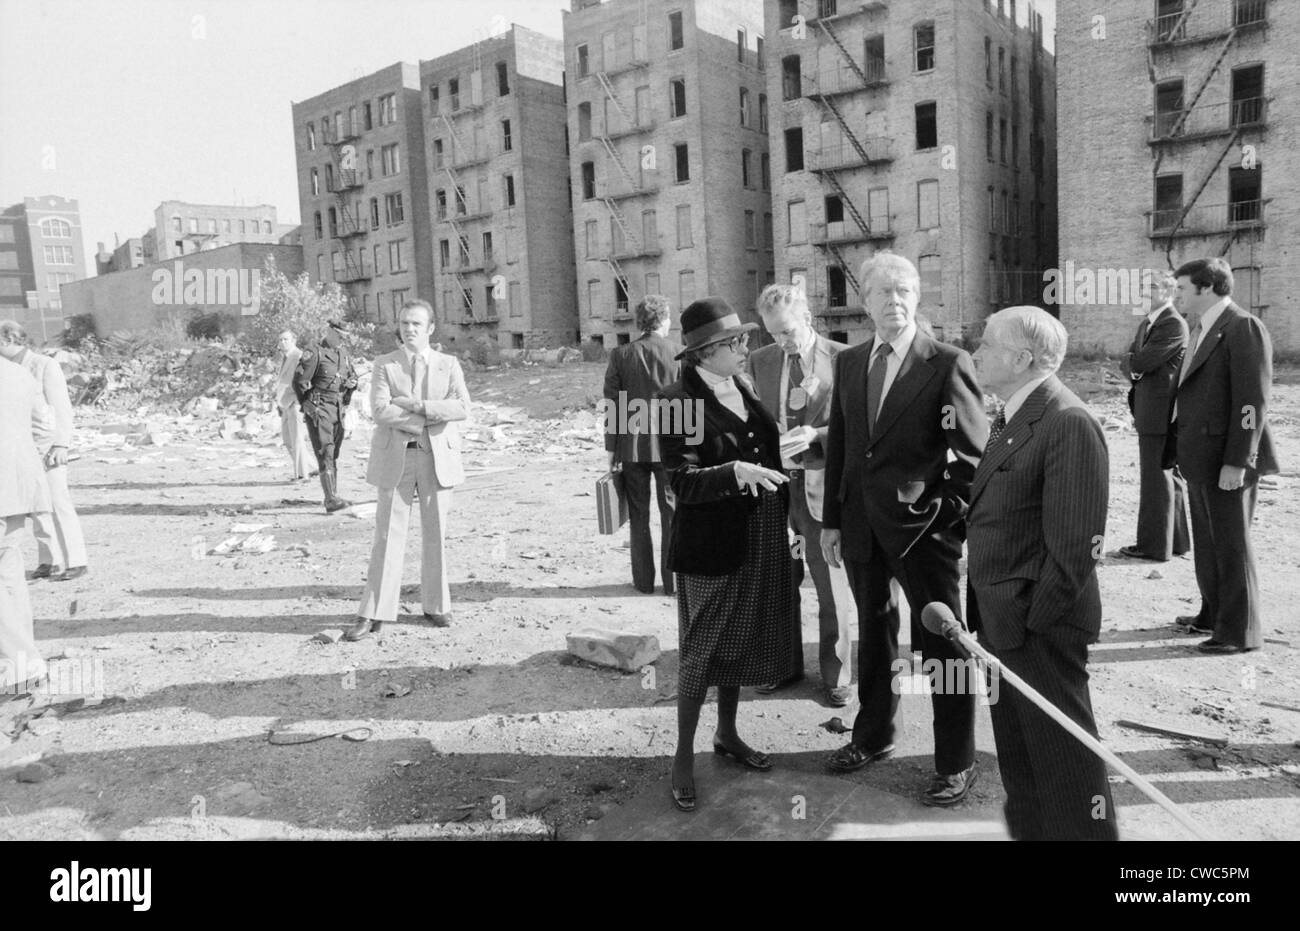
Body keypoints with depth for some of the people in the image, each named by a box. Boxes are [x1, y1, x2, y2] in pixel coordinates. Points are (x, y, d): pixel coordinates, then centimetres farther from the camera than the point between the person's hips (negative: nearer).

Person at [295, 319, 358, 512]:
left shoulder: (343, 354, 13)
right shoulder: (314, 354, -9)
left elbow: (353, 376, 26)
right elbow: (299, 381, -9)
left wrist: (351, 383, 4)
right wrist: (308, 404, -4)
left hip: (338, 410, 7)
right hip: (319, 410, -7)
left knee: (333, 453, 13)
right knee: (325, 454, -13)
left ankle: (333, 495, 21)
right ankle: (331, 500, -18)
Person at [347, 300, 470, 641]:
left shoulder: (449, 364, 7)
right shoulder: (384, 364, 5)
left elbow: (462, 407, -9)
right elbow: (380, 410, -11)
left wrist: (417, 404, -17)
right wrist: (430, 419, -14)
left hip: (438, 458, 1)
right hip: (396, 458, -1)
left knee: (435, 534, 8)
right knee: (388, 535, -1)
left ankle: (435, 605, 21)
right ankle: (373, 613, 4)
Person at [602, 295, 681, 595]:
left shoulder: (620, 355, -2)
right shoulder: (680, 354, -5)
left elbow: (612, 405, -2)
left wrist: (611, 449, 4)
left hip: (632, 446, 1)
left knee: (639, 516, 12)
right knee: (672, 514, 8)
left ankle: (644, 580, 18)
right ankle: (673, 579, 12)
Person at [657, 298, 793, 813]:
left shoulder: (743, 387, 7)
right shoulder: (678, 400, -16)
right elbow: (682, 482, -19)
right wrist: (734, 472, -32)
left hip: (759, 541, 7)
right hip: (710, 544, -7)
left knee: (741, 643, 19)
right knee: (702, 651, 4)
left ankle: (727, 734, 38)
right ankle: (684, 757, 21)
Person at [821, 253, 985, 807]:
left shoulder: (947, 363, -9)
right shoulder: (848, 363, 8)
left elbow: (975, 453, -8)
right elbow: (838, 445, 10)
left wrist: (950, 513, -11)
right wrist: (831, 520, 8)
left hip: (923, 529, -5)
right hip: (862, 527, 6)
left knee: (942, 644, 5)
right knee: (874, 633, 20)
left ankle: (956, 763, 21)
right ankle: (872, 736, 38)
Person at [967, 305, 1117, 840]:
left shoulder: (1069, 424, -20)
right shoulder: (1010, 418, 11)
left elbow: (1076, 544, -23)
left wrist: (1037, 622, -19)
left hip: (1039, 624, -9)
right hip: (999, 617, 9)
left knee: (1061, 747, 7)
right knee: (1015, 743, 22)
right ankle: (1029, 826, 40)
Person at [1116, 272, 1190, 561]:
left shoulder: (1174, 325, -15)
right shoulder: (1146, 323, 16)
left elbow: (1141, 362, -20)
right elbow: (1131, 361, 15)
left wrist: (1130, 363, 0)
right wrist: (1134, 369, -6)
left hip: (1160, 412, -10)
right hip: (1149, 412, 10)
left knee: (1157, 477, -2)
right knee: (1167, 476, 17)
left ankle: (1155, 545, 6)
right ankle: (1176, 539, 28)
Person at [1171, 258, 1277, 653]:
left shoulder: (1244, 328, -14)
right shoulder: (1201, 329, 14)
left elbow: (1253, 401, -19)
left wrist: (1237, 463, -21)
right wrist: (1185, 452, 12)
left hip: (1226, 461, -9)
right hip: (1200, 458, 9)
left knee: (1231, 546, 1)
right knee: (1207, 545, 18)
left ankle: (1240, 631, 13)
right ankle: (1214, 616, 31)